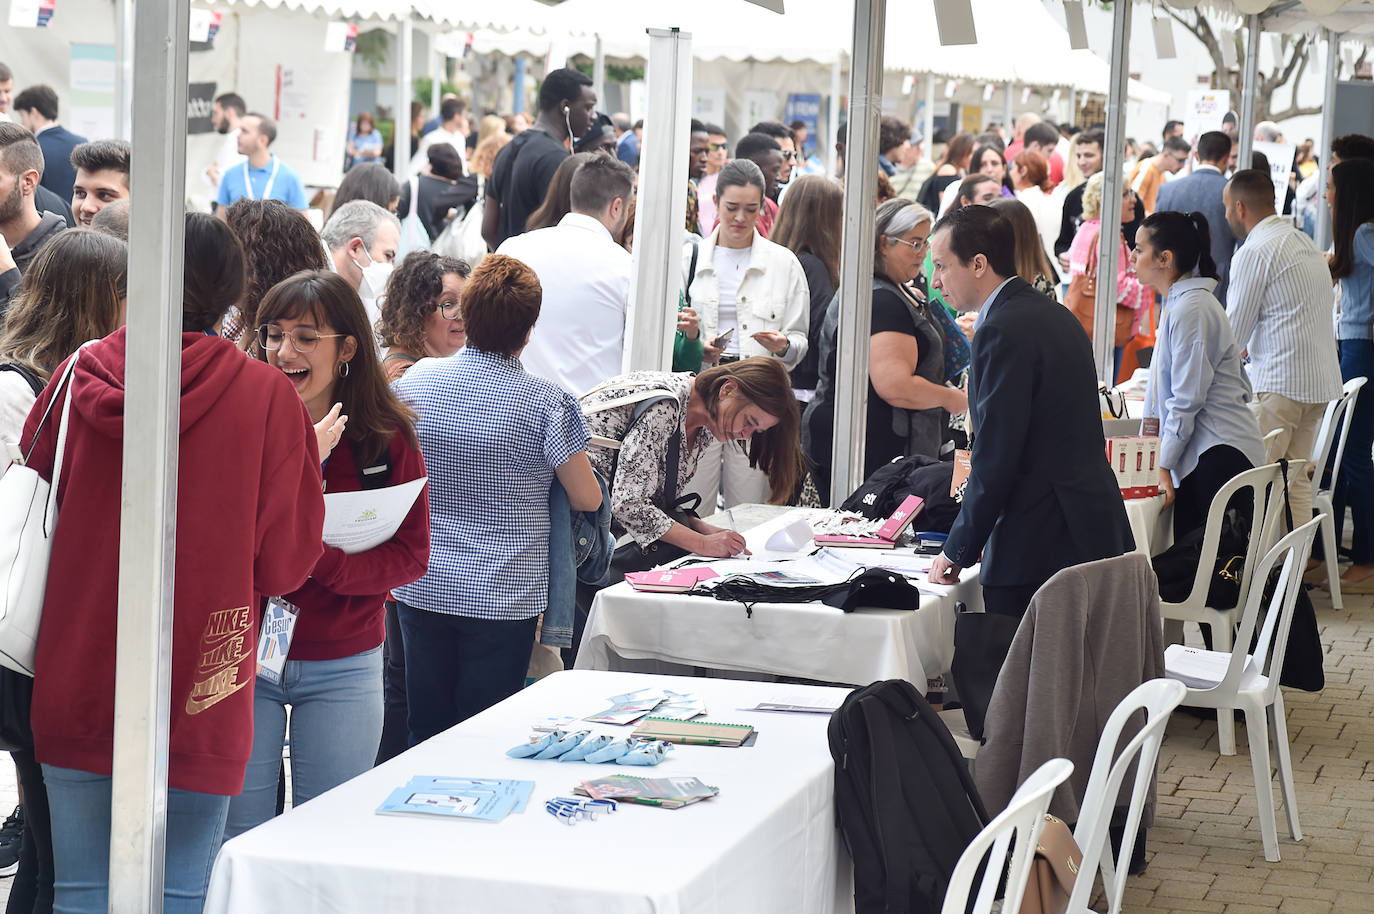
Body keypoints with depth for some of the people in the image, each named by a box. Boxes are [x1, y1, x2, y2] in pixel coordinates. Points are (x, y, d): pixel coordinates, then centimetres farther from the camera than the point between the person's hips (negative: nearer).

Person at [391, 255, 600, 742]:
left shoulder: (415, 380, -2)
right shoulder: (546, 402, -14)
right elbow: (587, 499, -6)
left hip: (421, 587, 4)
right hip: (503, 594, -4)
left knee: (427, 733, 12)